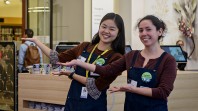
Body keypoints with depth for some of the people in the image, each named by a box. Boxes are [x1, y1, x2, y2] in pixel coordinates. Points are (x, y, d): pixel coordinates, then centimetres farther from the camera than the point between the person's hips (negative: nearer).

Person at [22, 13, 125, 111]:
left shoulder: (116, 58, -10)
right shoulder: (84, 47, 3)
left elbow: (97, 85, -16)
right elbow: (59, 59, 7)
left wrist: (71, 74, -12)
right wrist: (35, 40, 7)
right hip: (72, 102, 4)